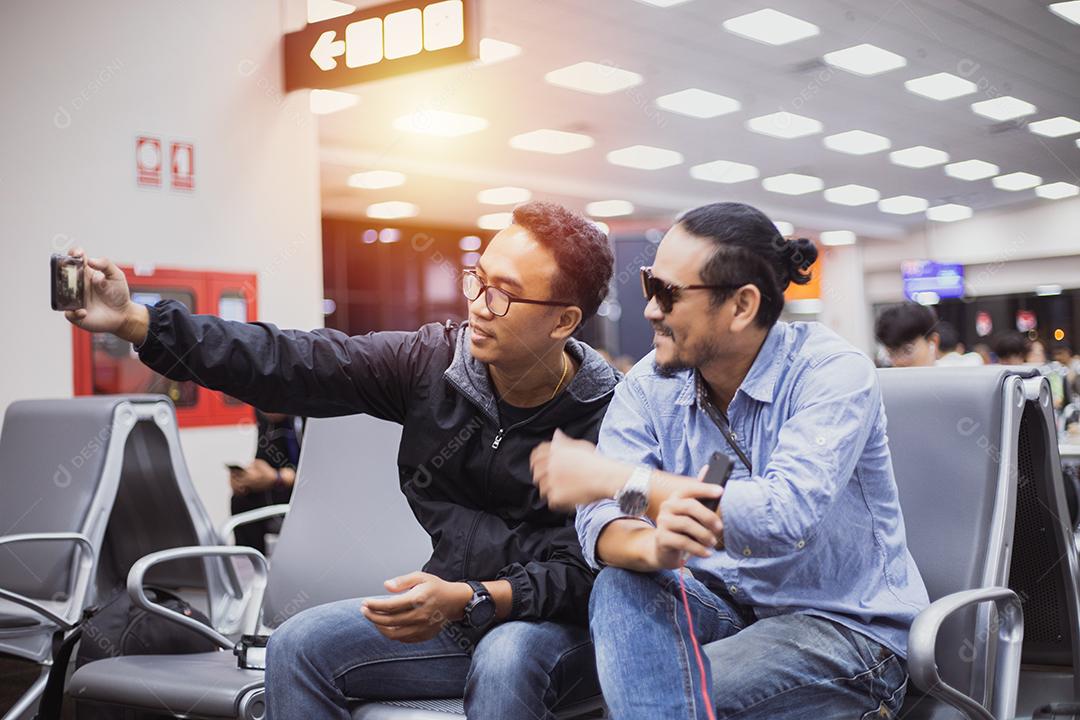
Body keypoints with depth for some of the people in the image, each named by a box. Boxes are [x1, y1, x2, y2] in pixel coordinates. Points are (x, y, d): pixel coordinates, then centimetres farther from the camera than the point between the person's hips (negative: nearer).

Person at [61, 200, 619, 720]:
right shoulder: (432, 362, -6)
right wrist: (134, 321, -18)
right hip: (451, 608, 5)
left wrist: (468, 602, -32)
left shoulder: (607, 417, -17)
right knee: (300, 645, -9)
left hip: (561, 624, -4)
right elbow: (287, 364, -11)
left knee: (505, 662, -36)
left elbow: (585, 571, -17)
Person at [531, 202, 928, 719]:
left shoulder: (833, 372, -17)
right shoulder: (649, 384, -2)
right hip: (723, 605, 5)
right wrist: (652, 545, -38)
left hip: (844, 624, -5)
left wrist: (616, 478, -31)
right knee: (623, 587, -26)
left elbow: (786, 518, -33)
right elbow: (600, 524, -12)